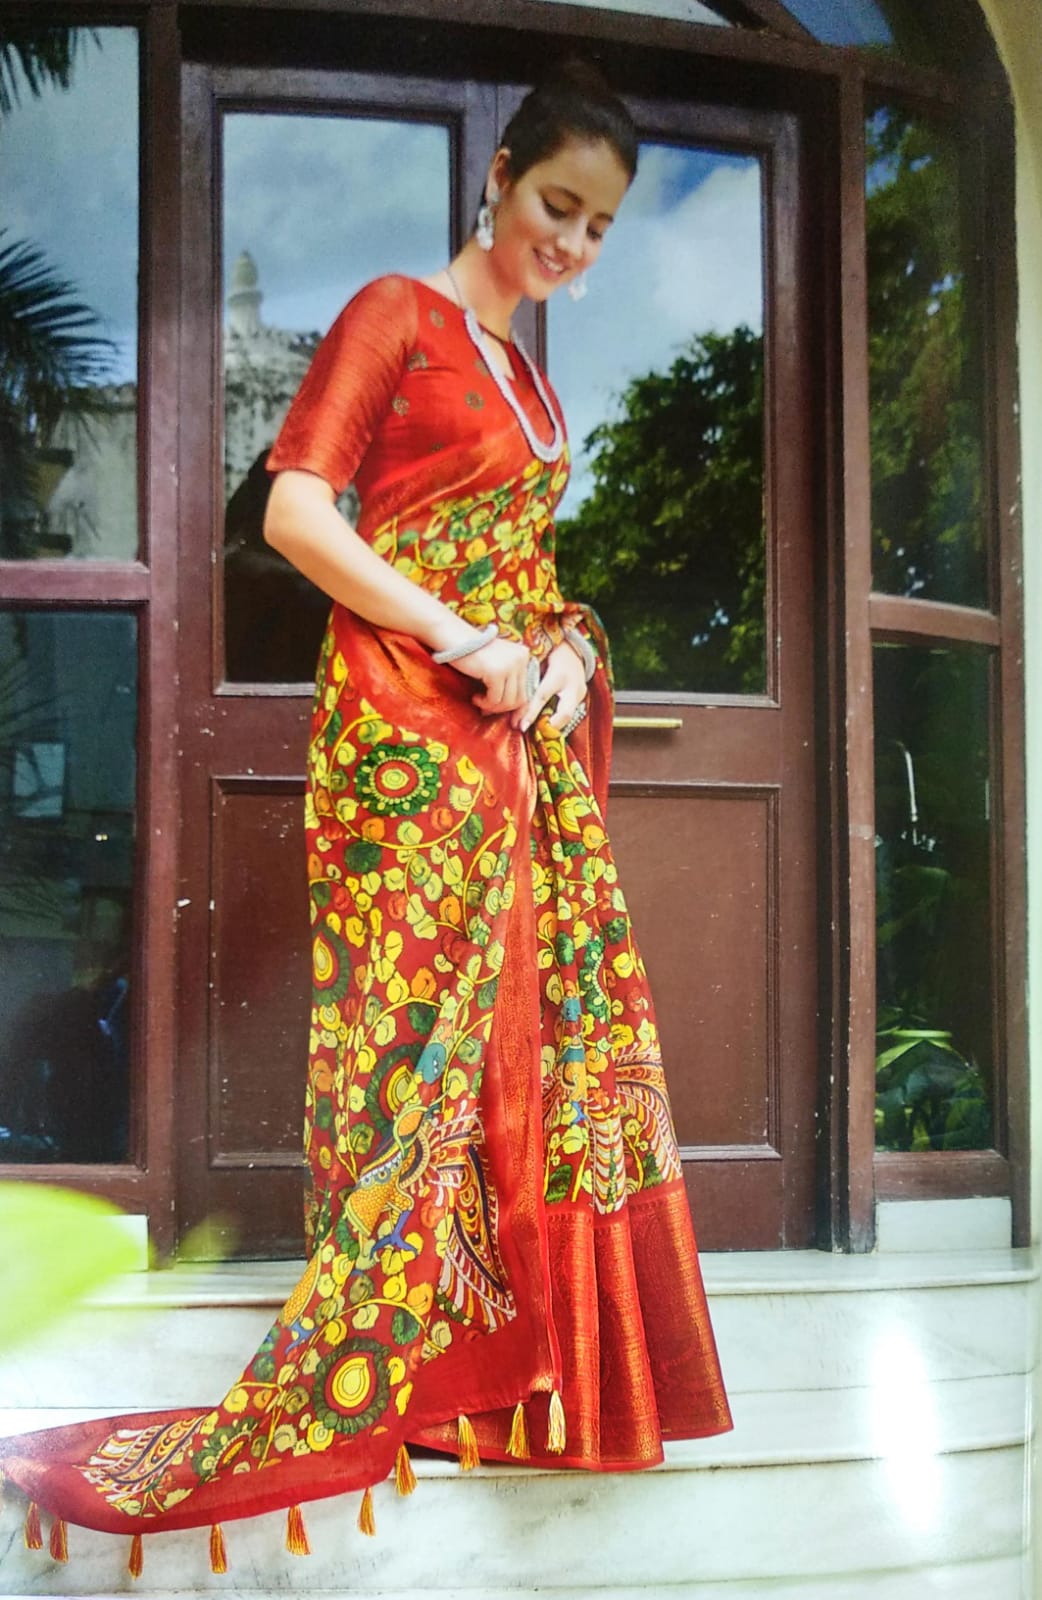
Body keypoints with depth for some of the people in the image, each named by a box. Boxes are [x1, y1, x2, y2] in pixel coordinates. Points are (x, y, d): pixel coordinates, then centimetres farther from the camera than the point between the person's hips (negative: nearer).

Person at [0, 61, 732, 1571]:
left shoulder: (525, 371, 22)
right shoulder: (396, 314, -1)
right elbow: (294, 511, -11)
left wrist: (565, 644, 4)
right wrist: (464, 643, -15)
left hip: (522, 732, 8)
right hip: (410, 729, -8)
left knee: (555, 1023, 5)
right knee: (419, 1035, -9)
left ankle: (523, 1356, 14)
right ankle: (373, 1376, -1)